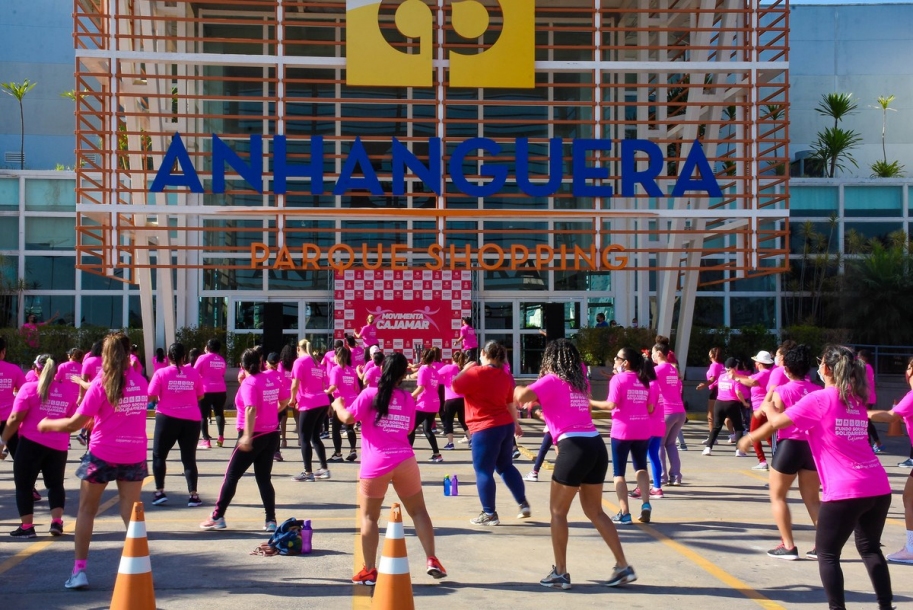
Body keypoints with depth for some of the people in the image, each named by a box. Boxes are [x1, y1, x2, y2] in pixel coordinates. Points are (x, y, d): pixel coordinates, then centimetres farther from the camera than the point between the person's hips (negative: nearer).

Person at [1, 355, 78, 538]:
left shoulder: (29, 388, -5)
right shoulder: (69, 389, 7)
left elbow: (15, 418, -8)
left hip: (31, 443, -4)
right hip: (59, 445, 4)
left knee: (24, 485, 8)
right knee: (55, 484, 16)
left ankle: (27, 526, 6)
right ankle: (57, 522, 3)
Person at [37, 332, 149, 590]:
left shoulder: (101, 383, -10)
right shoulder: (141, 381, 3)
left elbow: (76, 423, -11)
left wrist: (48, 425, 6)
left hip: (103, 454, -3)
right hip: (134, 455, 3)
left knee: (87, 510, 13)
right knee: (131, 513, 9)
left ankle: (80, 570, 12)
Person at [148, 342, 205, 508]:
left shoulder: (161, 373, -5)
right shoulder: (194, 373, 2)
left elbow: (151, 397, -7)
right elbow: (200, 396, 9)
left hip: (168, 418, -2)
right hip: (191, 419, 2)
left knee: (159, 455, 13)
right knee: (189, 458, 8)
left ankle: (160, 492, 8)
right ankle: (193, 495, 3)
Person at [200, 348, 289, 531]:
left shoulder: (249, 383, -16)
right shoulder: (273, 379, 3)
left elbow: (251, 409, -28)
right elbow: (285, 401, 15)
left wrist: (247, 436, -32)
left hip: (255, 435, -6)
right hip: (272, 434, 6)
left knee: (231, 476, 5)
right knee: (264, 477, 12)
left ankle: (217, 517, 10)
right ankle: (271, 520, 5)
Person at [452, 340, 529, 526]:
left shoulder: (476, 372, -13)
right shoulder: (505, 375, 10)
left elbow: (455, 386, -9)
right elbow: (511, 402, 18)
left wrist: (465, 369, 4)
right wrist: (516, 423, 29)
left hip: (486, 429, -8)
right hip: (506, 425, 8)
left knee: (483, 471, -1)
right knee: (506, 466, 19)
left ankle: (489, 514, 2)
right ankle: (523, 505, 20)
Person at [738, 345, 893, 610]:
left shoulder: (819, 399, -6)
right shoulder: (856, 399, 12)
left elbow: (775, 423, 1)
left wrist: (750, 438, 17)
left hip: (845, 491, -6)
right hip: (879, 487, 7)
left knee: (827, 554, 6)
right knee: (870, 548, 20)